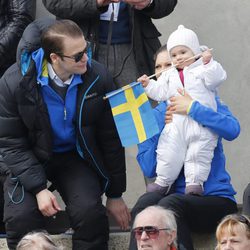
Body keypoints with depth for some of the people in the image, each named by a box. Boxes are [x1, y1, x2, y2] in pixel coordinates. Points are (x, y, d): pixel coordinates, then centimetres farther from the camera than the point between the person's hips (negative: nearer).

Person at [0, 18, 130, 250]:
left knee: (90, 213, -25)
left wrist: (115, 194, 0)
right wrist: (38, 188, -24)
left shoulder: (98, 76, -17)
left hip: (77, 157, 1)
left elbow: (110, 138, -6)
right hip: (31, 159, -1)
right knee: (20, 217, -23)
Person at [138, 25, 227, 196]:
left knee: (198, 153, -4)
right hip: (176, 123, 3)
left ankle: (194, 182, 2)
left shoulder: (202, 69, 7)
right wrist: (148, 85, 6)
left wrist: (209, 63, -18)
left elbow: (215, 79, -9)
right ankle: (163, 181, 14)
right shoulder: (169, 75, 20)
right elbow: (160, 92, 18)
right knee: (169, 151, 2)